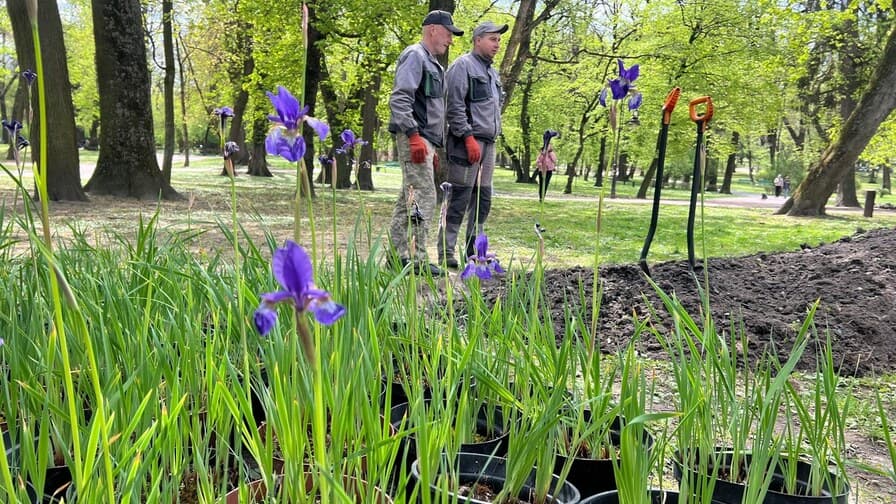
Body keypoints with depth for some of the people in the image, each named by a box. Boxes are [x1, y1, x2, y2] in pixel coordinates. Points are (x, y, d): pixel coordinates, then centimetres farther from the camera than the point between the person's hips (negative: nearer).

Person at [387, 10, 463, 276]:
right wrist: (413, 135, -25)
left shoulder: (432, 64, 24)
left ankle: (398, 255, 14)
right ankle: (416, 259, -13)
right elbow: (399, 99, -18)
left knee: (408, 199, 10)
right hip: (415, 138, -10)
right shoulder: (414, 55, -6)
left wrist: (433, 148, 24)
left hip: (424, 139, 10)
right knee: (424, 197, -13)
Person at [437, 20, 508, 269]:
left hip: (488, 144, 9)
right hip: (467, 143, -9)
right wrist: (469, 137, -19)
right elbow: (455, 106, -14)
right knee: (459, 199, -9)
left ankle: (473, 251, 16)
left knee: (482, 200, 9)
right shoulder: (463, 66, -5)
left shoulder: (492, 72, 23)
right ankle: (446, 254, -5)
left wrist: (492, 137, 17)